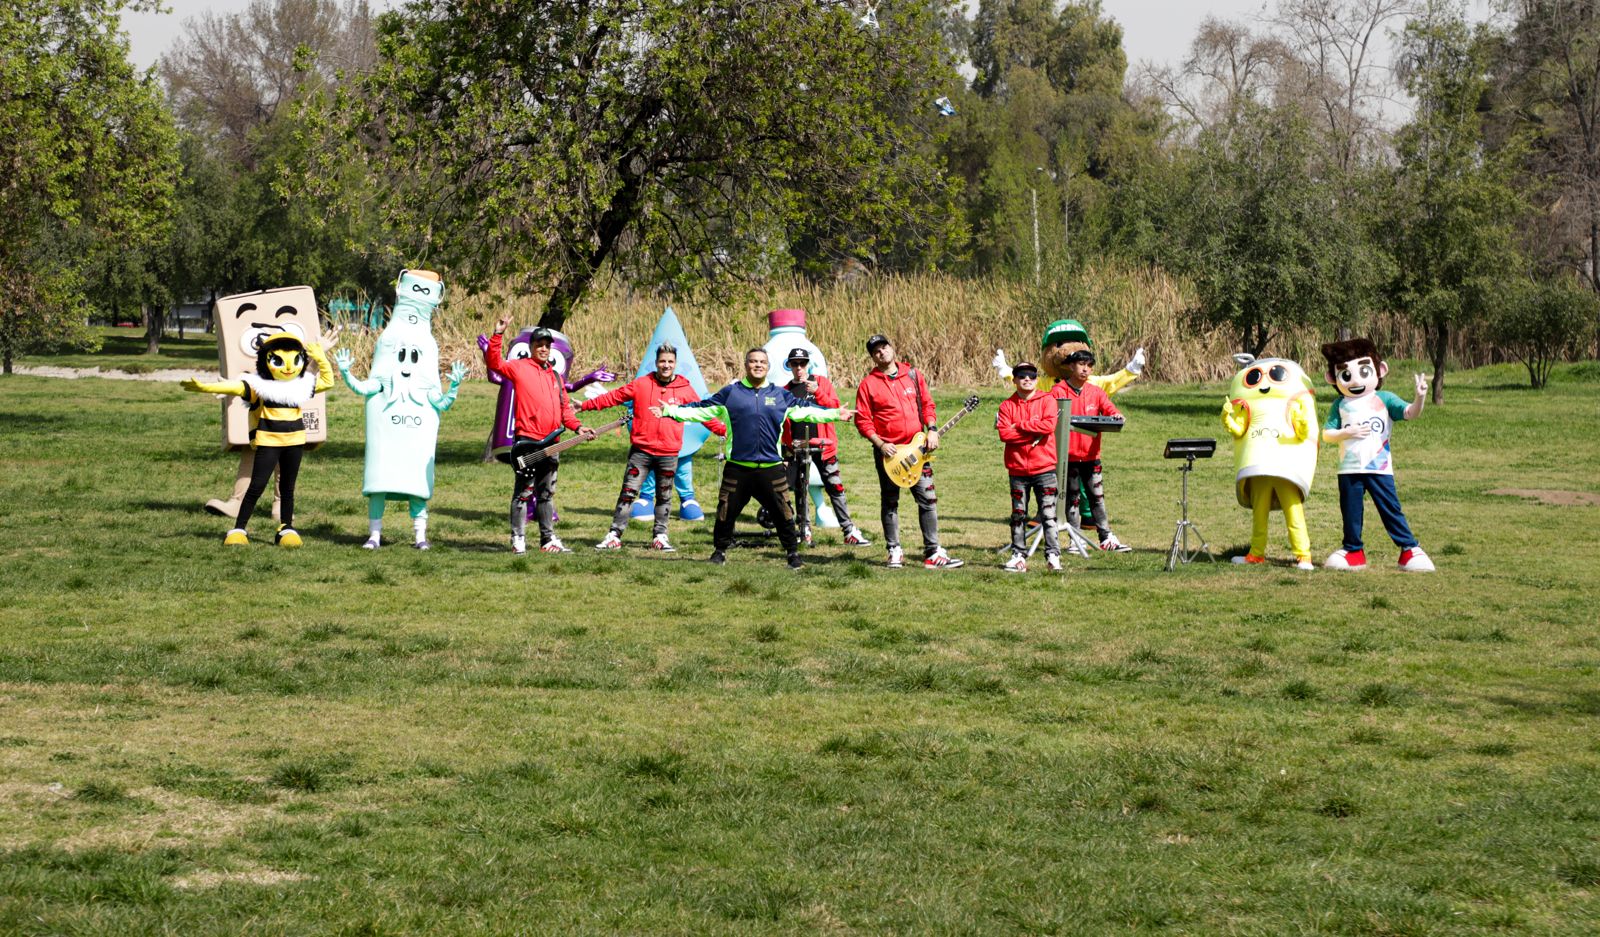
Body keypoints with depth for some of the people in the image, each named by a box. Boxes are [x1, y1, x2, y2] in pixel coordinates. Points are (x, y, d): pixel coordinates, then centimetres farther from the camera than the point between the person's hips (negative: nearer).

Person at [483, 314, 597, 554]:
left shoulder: (555, 376, 20)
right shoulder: (519, 367, 2)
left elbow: (564, 407, 22)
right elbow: (494, 362, -13)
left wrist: (577, 427, 7)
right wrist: (498, 335, -23)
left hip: (551, 443, 6)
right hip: (527, 441, -6)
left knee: (546, 493, 13)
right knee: (523, 491, -6)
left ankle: (548, 539, 18)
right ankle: (518, 539, -3)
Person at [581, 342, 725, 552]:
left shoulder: (685, 390, 4)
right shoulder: (640, 385, 1)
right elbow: (613, 397, 4)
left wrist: (723, 430, 5)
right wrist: (585, 405, 3)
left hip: (668, 454, 1)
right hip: (641, 451, -1)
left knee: (664, 497, 11)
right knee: (628, 493, -2)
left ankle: (660, 536, 21)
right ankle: (615, 535, 1)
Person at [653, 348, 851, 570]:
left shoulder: (780, 395, 10)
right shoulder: (730, 393, 6)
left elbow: (805, 411, 15)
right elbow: (701, 410, 5)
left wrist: (835, 414, 10)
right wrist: (670, 411, -2)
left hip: (771, 468, 0)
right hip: (737, 466, 0)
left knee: (783, 512, -1)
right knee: (726, 511, 5)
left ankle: (793, 553, 11)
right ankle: (720, 550, 22)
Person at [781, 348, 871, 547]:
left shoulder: (822, 382, 5)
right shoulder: (785, 391, 11)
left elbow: (834, 407, -6)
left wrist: (817, 392, -20)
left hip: (822, 444, -3)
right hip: (796, 447, 3)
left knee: (835, 488, -5)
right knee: (799, 491, 7)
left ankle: (850, 531, -4)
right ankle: (804, 531, 16)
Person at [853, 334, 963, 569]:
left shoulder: (913, 375, 8)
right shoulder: (868, 384, -1)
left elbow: (927, 404, 13)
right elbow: (862, 420, -3)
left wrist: (931, 430, -2)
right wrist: (880, 444, -13)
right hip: (888, 452, -2)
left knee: (928, 499, -2)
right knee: (890, 503, 6)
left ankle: (933, 552, 1)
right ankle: (894, 551, 15)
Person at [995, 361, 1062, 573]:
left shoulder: (1047, 400, 3)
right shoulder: (1007, 405, 7)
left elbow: (1049, 425, -14)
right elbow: (1004, 433, -7)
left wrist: (1019, 426, -10)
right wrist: (1034, 434, -12)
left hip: (1044, 467, -2)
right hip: (1018, 468, 2)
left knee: (1048, 513, -4)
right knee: (1018, 515, 7)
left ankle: (1053, 555, -4)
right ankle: (1019, 556, 12)